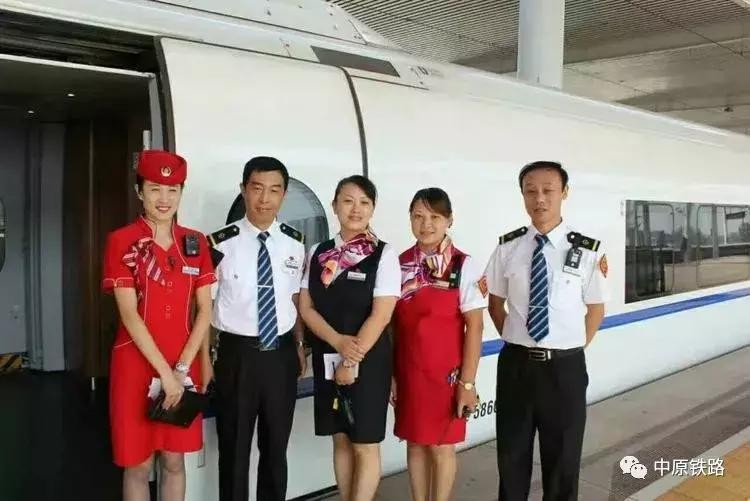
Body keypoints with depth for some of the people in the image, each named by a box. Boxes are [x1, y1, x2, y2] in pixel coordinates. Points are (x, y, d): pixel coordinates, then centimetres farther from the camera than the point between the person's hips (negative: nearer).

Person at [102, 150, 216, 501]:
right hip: (137, 364, -3)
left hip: (184, 366, 3)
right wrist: (164, 372, -16)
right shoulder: (121, 242, -6)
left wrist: (182, 367, -7)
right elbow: (128, 314, -12)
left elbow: (205, 310, 3)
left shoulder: (196, 243, 4)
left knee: (175, 460, 13)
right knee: (138, 464, 7)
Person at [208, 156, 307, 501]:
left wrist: (300, 346, 11)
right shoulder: (221, 243, -12)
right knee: (234, 448, 13)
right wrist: (204, 357, -6)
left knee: (276, 446, 19)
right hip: (237, 354, -3)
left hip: (282, 354, 3)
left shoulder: (295, 243, -1)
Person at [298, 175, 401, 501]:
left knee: (365, 446, 5)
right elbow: (306, 307, 1)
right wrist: (338, 341, -15)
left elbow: (381, 315, -13)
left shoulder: (383, 254, -8)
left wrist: (352, 361, -15)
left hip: (368, 360, -4)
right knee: (341, 440, 14)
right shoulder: (318, 253, 4)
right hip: (327, 359, 4)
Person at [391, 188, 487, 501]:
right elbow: (392, 323, 5)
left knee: (441, 446, 9)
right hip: (407, 371, 4)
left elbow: (474, 326, -9)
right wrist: (390, 372, 4)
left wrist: (468, 382, -10)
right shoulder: (399, 264, 2)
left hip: (446, 372, -4)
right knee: (415, 443, 15)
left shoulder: (464, 266, -11)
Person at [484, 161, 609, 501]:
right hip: (515, 363, 2)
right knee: (511, 454, 17)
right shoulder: (508, 247, -2)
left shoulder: (589, 251, -9)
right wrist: (514, 339, 4)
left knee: (563, 458, 16)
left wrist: (571, 351, 2)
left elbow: (596, 310, 2)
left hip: (565, 367, -2)